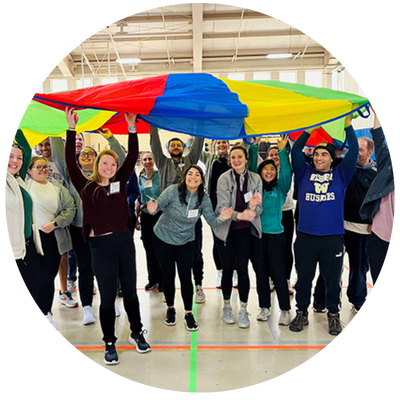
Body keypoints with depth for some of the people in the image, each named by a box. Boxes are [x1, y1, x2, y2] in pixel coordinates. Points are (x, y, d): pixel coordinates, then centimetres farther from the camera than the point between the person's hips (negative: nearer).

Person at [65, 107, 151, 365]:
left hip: (124, 242, 2)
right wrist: (72, 129, -11)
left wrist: (132, 127, -6)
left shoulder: (120, 183, 6)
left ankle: (137, 333, 34)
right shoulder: (86, 187, 1)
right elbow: (71, 163, -8)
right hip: (101, 246, -2)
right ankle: (110, 343, 26)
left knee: (130, 291, 15)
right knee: (108, 297, 7)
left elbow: (132, 158, 0)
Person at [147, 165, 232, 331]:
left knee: (186, 277, 0)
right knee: (168, 276, 10)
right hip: (163, 238, -1)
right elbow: (158, 205, -17)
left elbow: (211, 220, -10)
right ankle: (170, 308, 32)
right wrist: (153, 209, -41)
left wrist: (221, 218, -32)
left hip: (185, 242, 2)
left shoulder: (203, 198, -11)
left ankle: (188, 313, 18)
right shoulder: (173, 191, -20)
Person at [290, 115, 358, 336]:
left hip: (333, 237, 0)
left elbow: (353, 153, -1)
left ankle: (334, 315, 29)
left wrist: (348, 126, -3)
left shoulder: (340, 174, 6)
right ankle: (301, 313, 27)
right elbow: (295, 152, 0)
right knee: (304, 278, 11)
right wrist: (308, 131, -5)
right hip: (305, 236, 1)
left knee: (333, 279, 11)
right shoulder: (304, 173, 7)